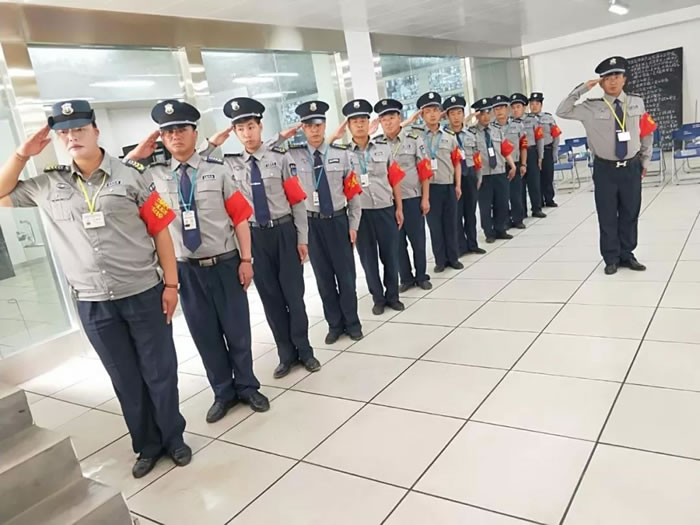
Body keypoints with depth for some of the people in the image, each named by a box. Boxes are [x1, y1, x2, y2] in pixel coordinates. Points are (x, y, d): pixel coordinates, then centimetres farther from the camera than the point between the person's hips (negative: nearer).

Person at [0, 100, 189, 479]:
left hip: (144, 294, -2)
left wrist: (170, 283, -6)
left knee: (159, 372, 8)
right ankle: (147, 445, 33)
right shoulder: (48, 185, 4)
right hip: (93, 304, 3)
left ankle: (174, 438, 29)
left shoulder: (130, 176, -5)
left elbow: (160, 231, -4)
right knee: (125, 379, 15)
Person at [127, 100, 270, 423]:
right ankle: (223, 393, 32)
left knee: (237, 329, 9)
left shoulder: (218, 170, -3)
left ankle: (247, 387, 30)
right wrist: (134, 156, -4)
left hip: (225, 264, -2)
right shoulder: (153, 175, 2)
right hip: (186, 270, 2)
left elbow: (240, 217, -3)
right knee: (204, 334, 13)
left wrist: (245, 259, -7)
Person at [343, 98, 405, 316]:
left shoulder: (384, 147, 4)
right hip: (359, 213, -1)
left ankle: (392, 295, 26)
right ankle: (378, 298, 25)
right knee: (368, 257, 9)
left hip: (385, 209, 1)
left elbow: (395, 179, 6)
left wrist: (399, 208, 4)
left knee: (390, 255, 8)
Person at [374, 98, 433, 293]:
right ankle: (406, 278, 25)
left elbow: (425, 170, -1)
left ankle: (421, 276, 26)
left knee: (418, 240, 9)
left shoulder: (414, 139, -2)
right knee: (398, 242, 10)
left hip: (412, 198, -1)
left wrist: (425, 198, -3)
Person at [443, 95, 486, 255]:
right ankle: (461, 246, 14)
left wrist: (478, 177, 9)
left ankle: (472, 243, 23)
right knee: (457, 212, 2)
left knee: (471, 211, 11)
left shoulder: (471, 133, 6)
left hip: (470, 174, 4)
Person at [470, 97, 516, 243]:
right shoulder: (472, 133, -4)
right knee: (485, 205, 3)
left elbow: (506, 150, 11)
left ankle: (500, 230, 24)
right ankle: (489, 233, 16)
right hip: (483, 175, -4)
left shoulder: (498, 131, 13)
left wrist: (512, 166, 3)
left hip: (500, 173, 5)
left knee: (502, 203, 9)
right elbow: (467, 153, -11)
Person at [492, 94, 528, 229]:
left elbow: (523, 146, 5)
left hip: (515, 165, 0)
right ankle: (505, 221, 16)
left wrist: (523, 164, 1)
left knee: (516, 194, 4)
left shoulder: (518, 124, 3)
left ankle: (518, 219, 18)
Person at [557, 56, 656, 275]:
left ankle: (627, 255, 27)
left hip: (632, 168, 2)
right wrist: (582, 89, -15)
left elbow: (647, 133, 12)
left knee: (630, 215, 11)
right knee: (607, 217, 4)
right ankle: (611, 259, 19)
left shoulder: (637, 103, 3)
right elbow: (562, 112, -11)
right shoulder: (592, 108, -5)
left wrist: (645, 161, 14)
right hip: (605, 169, -2)